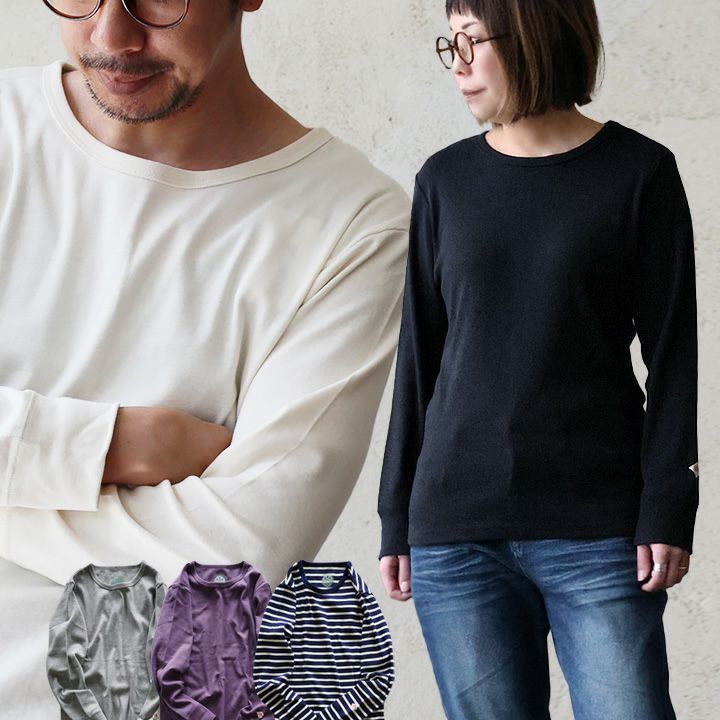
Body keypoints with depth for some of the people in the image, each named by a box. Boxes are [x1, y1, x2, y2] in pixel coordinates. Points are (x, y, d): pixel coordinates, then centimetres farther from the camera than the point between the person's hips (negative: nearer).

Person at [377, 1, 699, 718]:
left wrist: (666, 512, -7)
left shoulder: (639, 172, 1)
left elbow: (673, 357, 1)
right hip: (455, 536, 3)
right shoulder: (446, 180, 9)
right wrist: (396, 521, 10)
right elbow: (419, 357, 12)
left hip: (597, 532, -2)